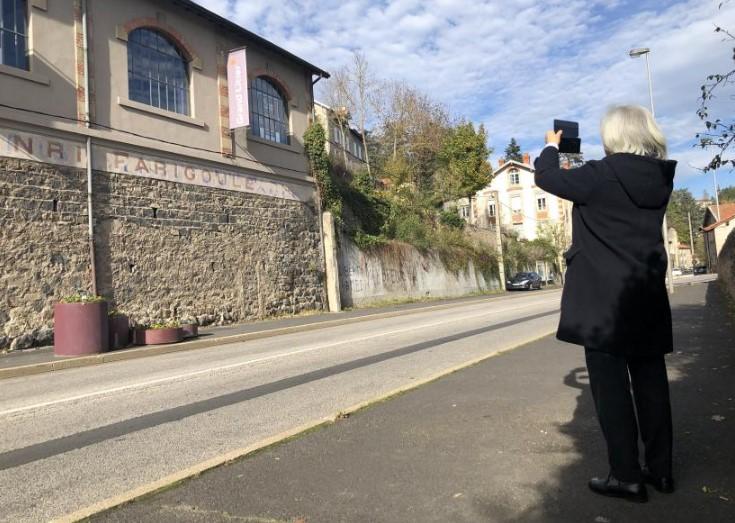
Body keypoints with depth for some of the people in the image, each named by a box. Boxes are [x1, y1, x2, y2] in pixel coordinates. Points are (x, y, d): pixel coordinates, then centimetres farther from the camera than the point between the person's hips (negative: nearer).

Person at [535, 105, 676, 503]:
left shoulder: (601, 175, -13)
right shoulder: (660, 177, 5)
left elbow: (546, 177, -1)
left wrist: (552, 147, 17)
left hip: (604, 298, -6)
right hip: (649, 296, 7)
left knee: (610, 384, 1)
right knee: (651, 381, 13)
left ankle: (626, 476, 7)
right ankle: (660, 469, 23)